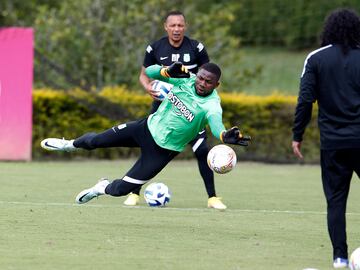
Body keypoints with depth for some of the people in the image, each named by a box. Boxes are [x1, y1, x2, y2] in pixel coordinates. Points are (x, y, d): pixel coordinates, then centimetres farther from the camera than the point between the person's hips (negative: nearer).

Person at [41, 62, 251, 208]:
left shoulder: (211, 105, -28)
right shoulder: (186, 79, -15)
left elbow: (216, 123, -50)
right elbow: (150, 72, -16)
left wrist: (225, 136, -73)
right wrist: (168, 72, -37)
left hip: (163, 150, -4)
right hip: (148, 128, 4)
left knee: (121, 189, -2)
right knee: (94, 141, 13)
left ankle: (104, 188, 36)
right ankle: (72, 144, 49)